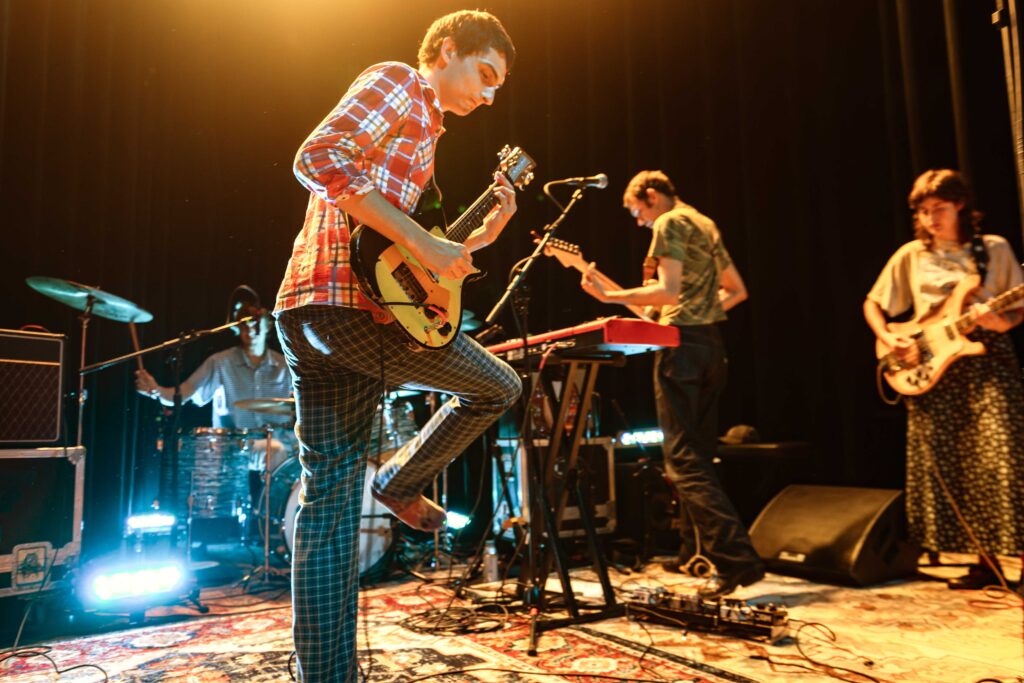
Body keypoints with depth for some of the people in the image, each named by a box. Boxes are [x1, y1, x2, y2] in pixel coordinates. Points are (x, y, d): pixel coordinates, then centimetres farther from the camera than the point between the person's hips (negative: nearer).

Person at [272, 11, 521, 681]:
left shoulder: (422, 130, 29)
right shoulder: (396, 82, 2)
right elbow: (319, 158, -16)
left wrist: (480, 237, 18)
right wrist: (420, 240, -17)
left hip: (312, 319, 10)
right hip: (347, 301, -10)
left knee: (330, 500, 7)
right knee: (500, 386, 7)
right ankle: (399, 482, 16)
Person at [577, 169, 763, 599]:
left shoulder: (670, 223, -6)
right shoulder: (707, 225, 22)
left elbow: (667, 292, -18)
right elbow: (736, 291, 24)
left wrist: (608, 296, -15)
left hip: (681, 343, -9)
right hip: (711, 343, 10)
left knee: (683, 459, -10)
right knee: (699, 454, 14)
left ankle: (735, 559, -15)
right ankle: (697, 551, 22)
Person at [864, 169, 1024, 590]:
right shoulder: (910, 256, 9)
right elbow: (873, 304, 14)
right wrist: (889, 339, -2)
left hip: (989, 364, -2)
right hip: (931, 371, 2)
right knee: (946, 469, 3)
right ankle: (987, 561, 15)